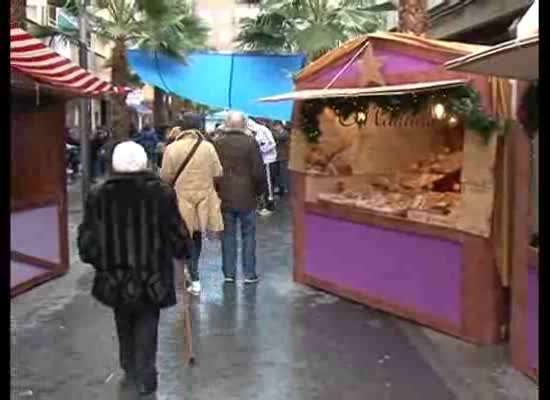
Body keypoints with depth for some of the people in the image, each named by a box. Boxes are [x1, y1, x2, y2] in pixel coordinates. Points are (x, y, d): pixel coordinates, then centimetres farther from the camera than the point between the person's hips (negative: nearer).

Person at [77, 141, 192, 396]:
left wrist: (99, 260, 14)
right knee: (146, 327, 15)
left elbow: (87, 240, -5)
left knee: (124, 326, 24)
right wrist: (184, 251, 13)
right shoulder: (161, 193, -12)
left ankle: (130, 372, 35)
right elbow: (177, 234, -7)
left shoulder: (98, 195, -8)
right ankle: (145, 378, 18)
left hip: (115, 277, 2)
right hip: (151, 277, -2)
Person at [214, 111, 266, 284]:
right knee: (248, 236, 7)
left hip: (224, 197, 3)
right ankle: (249, 274, 10)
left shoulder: (217, 143, -1)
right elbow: (258, 171, -11)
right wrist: (260, 190, 5)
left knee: (228, 236, 10)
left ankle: (229, 273, 15)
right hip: (246, 197, -2)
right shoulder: (250, 142, -10)